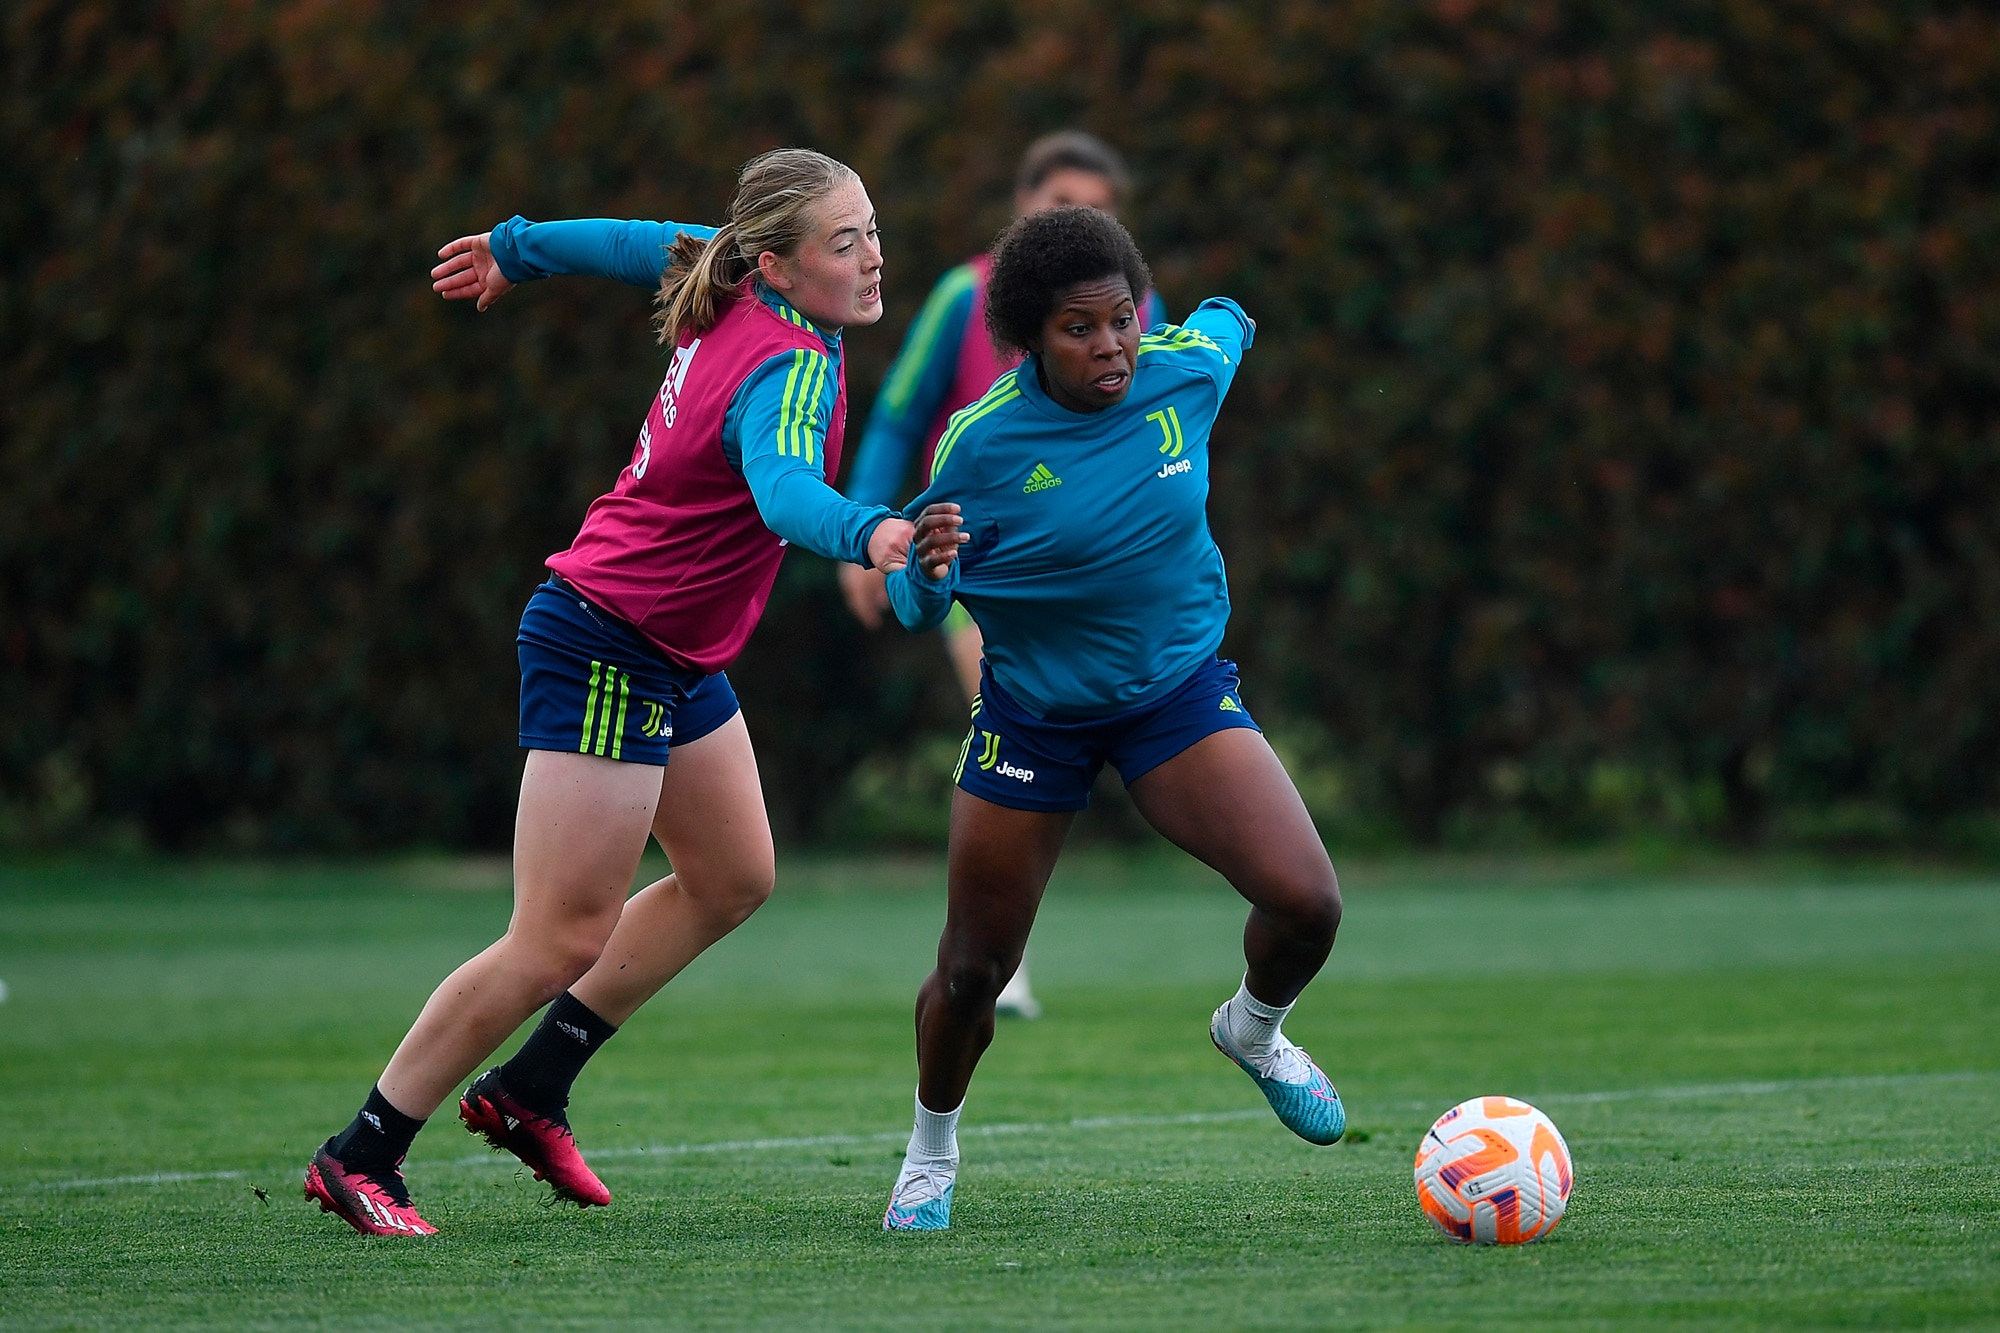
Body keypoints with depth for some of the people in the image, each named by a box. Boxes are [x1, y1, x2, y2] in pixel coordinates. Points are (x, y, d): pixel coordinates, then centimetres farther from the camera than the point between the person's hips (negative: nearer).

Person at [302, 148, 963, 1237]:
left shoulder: (727, 288, -1)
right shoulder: (790, 367, -27)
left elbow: (636, 242, 17)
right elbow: (781, 488, -47)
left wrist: (518, 249, 36)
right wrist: (869, 536, -67)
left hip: (675, 657, 10)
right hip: (605, 649, -10)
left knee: (732, 879, 18)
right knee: (564, 939, -9)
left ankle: (527, 1092, 26)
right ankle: (359, 1159, 0)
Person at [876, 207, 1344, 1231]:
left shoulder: (1184, 372, -13)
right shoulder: (980, 443, -19)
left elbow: (1221, 324, 12)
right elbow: (917, 608, -10)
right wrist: (923, 568, -32)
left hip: (1178, 688, 2)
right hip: (1033, 713, -2)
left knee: (1306, 904, -18)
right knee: (973, 969, 5)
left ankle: (1255, 1030, 17)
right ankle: (931, 1154, 34)